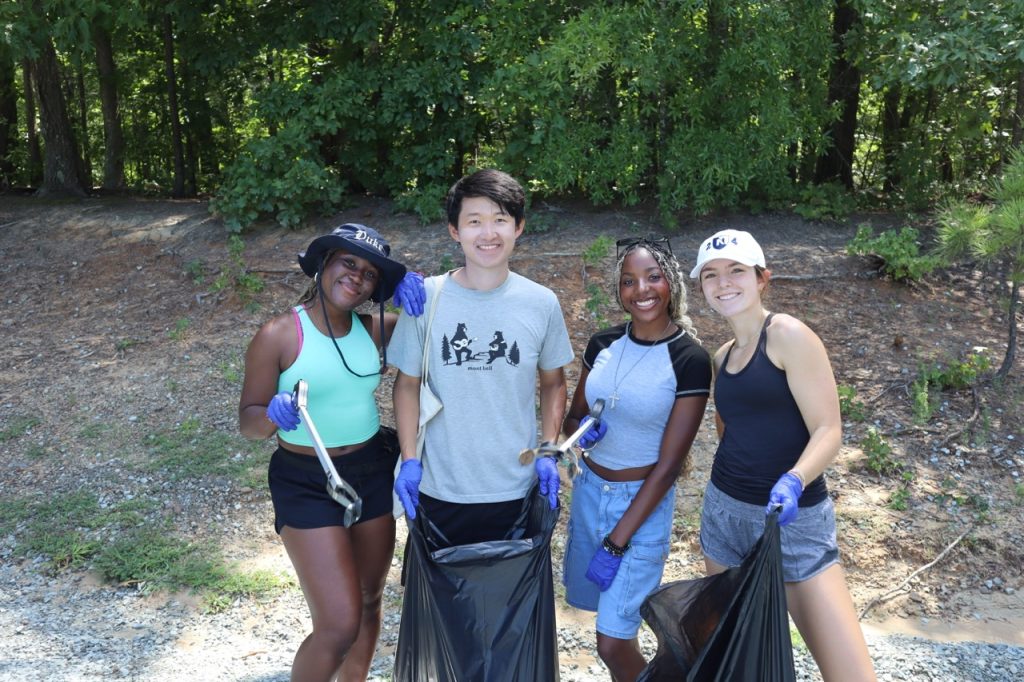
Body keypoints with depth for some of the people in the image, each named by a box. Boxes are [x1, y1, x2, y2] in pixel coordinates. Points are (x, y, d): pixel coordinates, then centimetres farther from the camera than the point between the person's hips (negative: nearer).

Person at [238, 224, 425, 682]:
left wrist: (414, 286, -11)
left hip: (373, 472, 5)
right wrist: (273, 415, -33)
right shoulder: (279, 335, -14)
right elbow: (248, 419, -10)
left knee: (369, 601, 20)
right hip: (306, 483, -5)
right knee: (339, 626, -10)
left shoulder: (372, 329, -2)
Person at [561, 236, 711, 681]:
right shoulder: (603, 344, -1)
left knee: (612, 642, -4)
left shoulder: (690, 360, -16)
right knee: (602, 607, 20)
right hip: (588, 490, 5)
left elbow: (668, 465, -16)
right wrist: (581, 431, -15)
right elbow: (572, 416, 10)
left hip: (642, 503, -5)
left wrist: (616, 542, -16)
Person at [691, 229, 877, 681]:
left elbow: (828, 431, -15)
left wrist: (793, 482, -32)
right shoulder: (723, 355, 11)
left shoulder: (789, 335, -9)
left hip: (792, 517, -6)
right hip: (724, 510, 6)